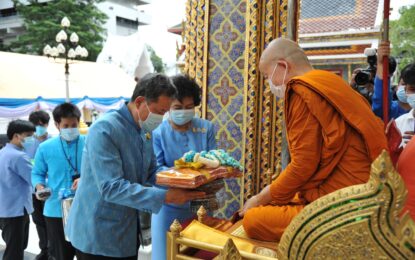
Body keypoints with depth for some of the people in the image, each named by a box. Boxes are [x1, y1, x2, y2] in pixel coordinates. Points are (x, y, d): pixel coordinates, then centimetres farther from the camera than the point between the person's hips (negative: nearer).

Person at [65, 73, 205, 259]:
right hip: (97, 234, -8)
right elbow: (111, 188, -29)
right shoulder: (105, 129, -23)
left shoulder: (145, 131, 4)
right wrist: (165, 197, -31)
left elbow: (150, 174, 9)